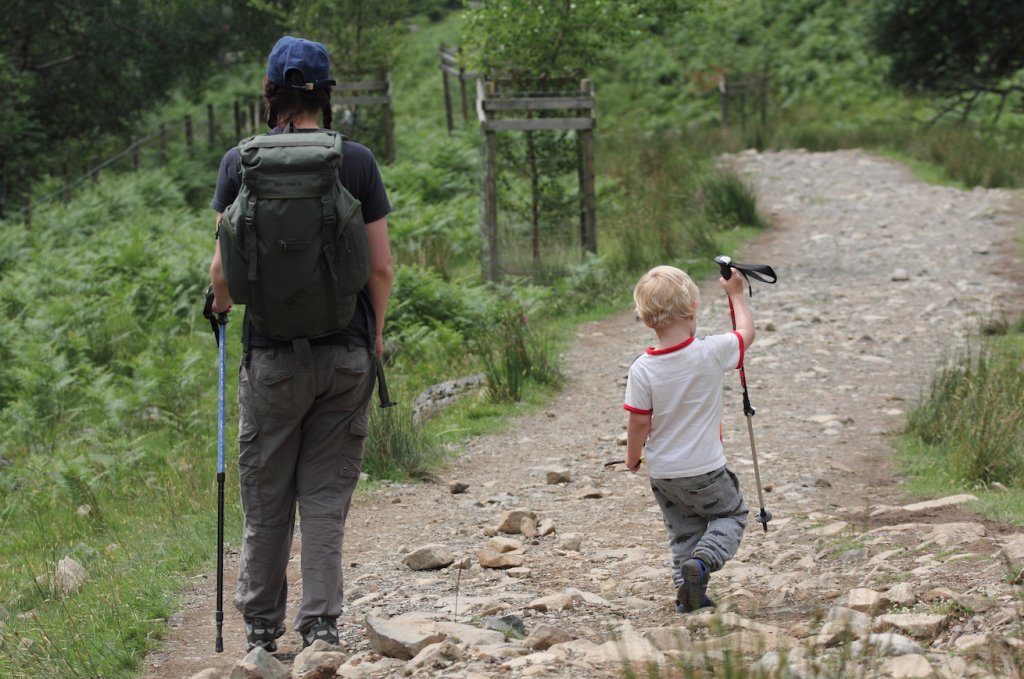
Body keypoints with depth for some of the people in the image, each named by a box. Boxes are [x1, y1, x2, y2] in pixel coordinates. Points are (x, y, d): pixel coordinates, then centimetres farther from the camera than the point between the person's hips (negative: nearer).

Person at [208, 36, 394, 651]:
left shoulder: (241, 163, -3)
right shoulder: (358, 162, -2)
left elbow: (224, 265, -3)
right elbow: (381, 266, 0)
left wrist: (222, 302, 19)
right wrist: (375, 334, 14)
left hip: (273, 353, -1)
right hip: (348, 352, 1)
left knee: (266, 499, 10)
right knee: (327, 496, 7)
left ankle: (262, 628, 20)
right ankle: (321, 624, 3)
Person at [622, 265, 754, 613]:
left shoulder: (642, 369, -16)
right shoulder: (711, 352, -17)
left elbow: (639, 423, -9)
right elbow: (746, 333, 3)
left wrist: (632, 456, 10)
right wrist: (735, 293, 18)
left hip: (662, 474, 2)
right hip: (706, 468, -2)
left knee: (682, 531, 21)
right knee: (731, 514, 18)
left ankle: (687, 590, 13)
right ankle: (703, 560, -7)